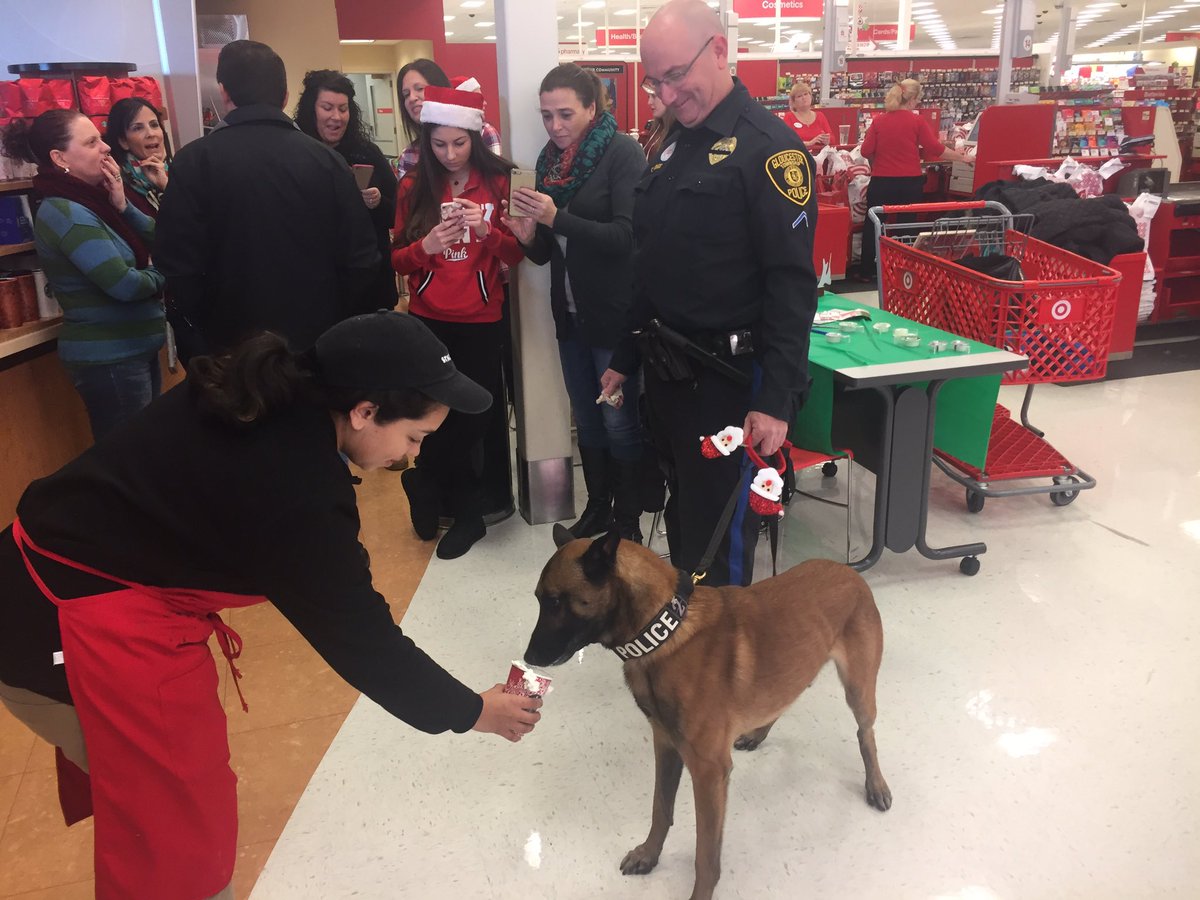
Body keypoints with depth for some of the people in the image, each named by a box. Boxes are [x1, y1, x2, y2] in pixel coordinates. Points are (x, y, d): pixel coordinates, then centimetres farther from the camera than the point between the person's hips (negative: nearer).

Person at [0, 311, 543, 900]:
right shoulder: (295, 490, -27)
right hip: (90, 636, -9)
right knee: (180, 833, 6)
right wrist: (470, 713, -4)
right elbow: (360, 636, -17)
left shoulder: (260, 396, -2)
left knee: (139, 790, 24)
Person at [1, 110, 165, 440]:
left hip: (134, 349, 9)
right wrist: (159, 276, -4)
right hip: (109, 359, -9)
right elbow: (124, 285, -24)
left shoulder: (90, 198, 8)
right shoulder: (66, 213, -18)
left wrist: (121, 206, -7)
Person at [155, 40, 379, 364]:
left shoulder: (195, 161, -8)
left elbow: (178, 268, -10)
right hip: (322, 344, 2)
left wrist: (195, 353, 0)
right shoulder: (326, 159, -2)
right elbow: (361, 260, -2)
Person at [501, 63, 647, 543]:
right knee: (586, 419, 15)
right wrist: (529, 236, -11)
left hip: (614, 315, -6)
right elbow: (549, 251, 12)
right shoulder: (551, 159, 9)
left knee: (619, 421, 2)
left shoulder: (622, 153, -10)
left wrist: (556, 219, -27)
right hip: (571, 314, 6)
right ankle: (596, 507, 29)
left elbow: (626, 235, -21)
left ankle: (628, 520, 16)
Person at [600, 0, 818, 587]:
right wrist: (625, 358, 19)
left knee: (720, 534, 3)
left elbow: (792, 283, -18)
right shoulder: (672, 145, 12)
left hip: (727, 376, -8)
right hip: (666, 368, 8)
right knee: (682, 514, 20)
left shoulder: (769, 147, -13)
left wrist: (777, 398, -22)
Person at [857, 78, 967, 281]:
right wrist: (961, 157, 5)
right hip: (910, 182, -1)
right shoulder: (917, 121, -6)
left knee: (873, 225, 11)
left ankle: (867, 272, 14)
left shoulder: (878, 120, -1)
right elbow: (935, 149, -7)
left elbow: (866, 151, -2)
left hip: (881, 182, 1)